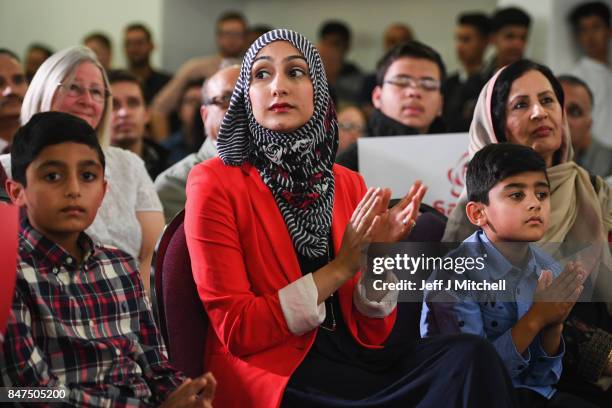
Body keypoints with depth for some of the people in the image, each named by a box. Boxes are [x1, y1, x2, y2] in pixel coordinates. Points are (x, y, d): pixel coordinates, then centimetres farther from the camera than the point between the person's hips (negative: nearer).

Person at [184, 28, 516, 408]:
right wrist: (339, 268, -16)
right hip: (271, 373, -6)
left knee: (471, 356, -22)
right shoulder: (214, 182, -6)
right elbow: (236, 331, -11)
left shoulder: (350, 185, 9)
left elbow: (372, 335, 7)